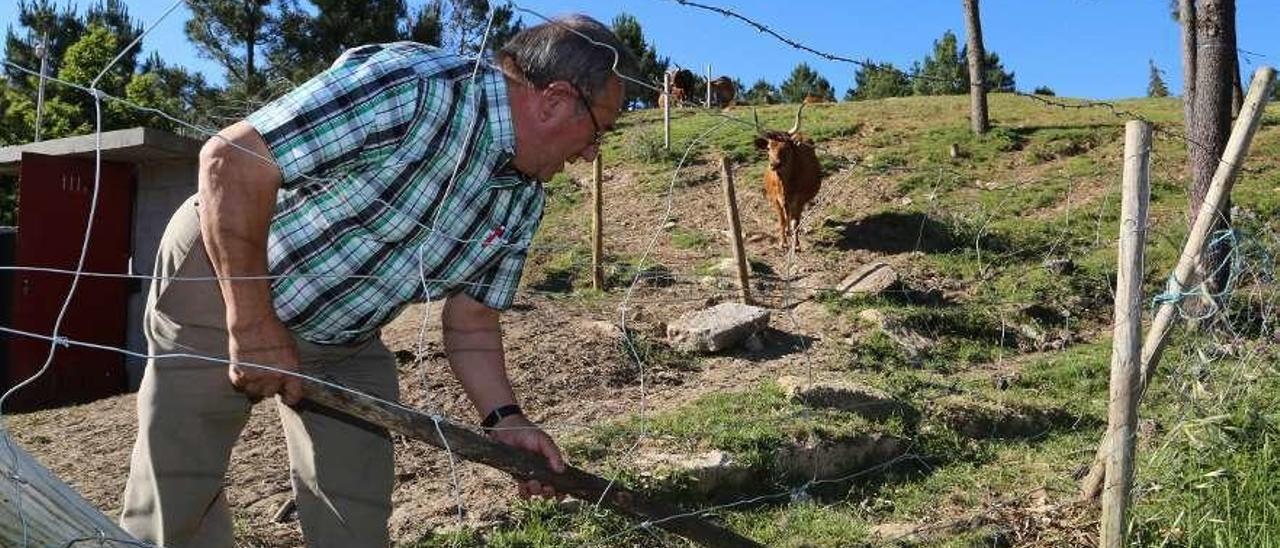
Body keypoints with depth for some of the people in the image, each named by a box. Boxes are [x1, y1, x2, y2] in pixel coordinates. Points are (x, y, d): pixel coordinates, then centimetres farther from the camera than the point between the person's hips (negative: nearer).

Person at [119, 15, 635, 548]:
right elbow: (229, 158, -31)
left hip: (345, 338, 6)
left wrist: (504, 418, -11)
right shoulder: (410, 85, -31)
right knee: (175, 496, 1)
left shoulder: (522, 202, -5)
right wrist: (252, 324, -28)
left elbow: (471, 319, 3)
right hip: (220, 278, -6)